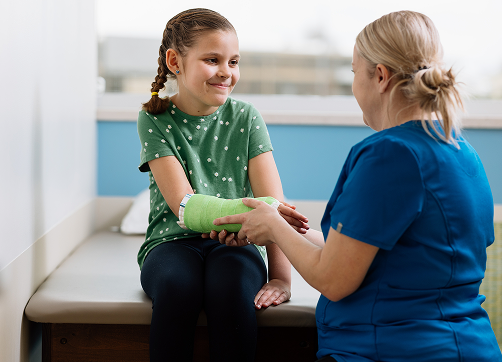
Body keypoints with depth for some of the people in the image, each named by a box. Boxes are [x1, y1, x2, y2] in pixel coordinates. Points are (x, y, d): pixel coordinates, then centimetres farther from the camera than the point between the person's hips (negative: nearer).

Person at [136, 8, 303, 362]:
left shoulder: (246, 118, 3)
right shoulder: (155, 120, 0)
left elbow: (272, 201, -4)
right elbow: (181, 202, -13)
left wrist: (281, 276, -17)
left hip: (233, 243, 1)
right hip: (174, 240, 0)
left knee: (231, 286, -33)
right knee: (176, 284, -34)